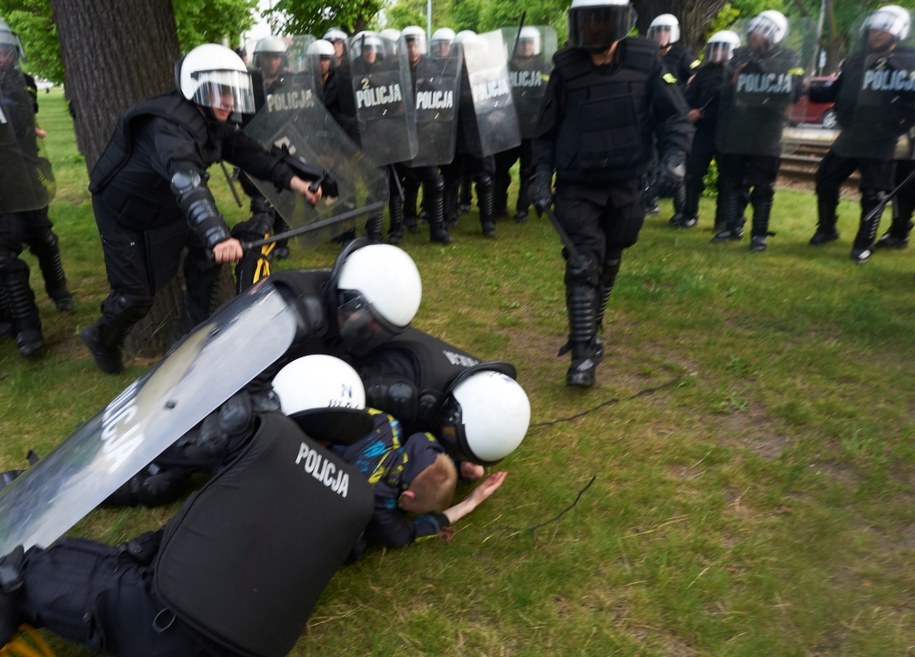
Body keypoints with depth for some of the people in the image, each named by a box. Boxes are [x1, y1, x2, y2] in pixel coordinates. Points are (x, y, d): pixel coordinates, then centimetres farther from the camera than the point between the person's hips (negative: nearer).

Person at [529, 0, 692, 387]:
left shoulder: (645, 61, -5)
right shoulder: (565, 67, -4)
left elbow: (674, 116, 1)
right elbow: (547, 130, 4)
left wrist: (674, 157, -16)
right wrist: (541, 176, -4)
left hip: (625, 185, 2)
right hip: (577, 186, -1)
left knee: (607, 265, 15)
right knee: (583, 267, -11)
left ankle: (587, 334, 35)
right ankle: (583, 354, -6)